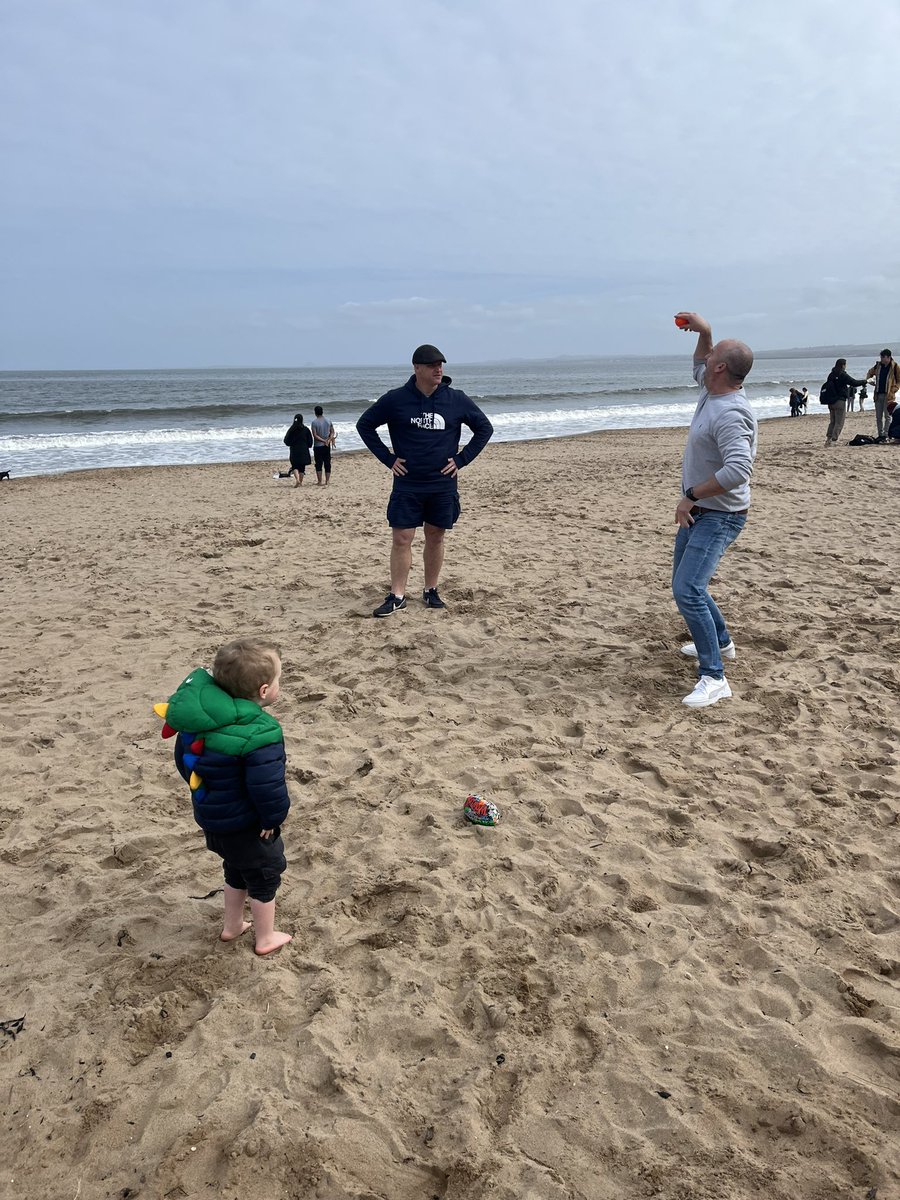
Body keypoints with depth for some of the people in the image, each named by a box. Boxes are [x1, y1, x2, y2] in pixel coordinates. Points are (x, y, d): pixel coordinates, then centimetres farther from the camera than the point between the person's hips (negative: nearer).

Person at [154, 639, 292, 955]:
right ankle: (265, 938, 34)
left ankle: (232, 925, 47)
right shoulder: (259, 733, -33)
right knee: (264, 876, 16)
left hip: (211, 815, 7)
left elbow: (184, 758, 5)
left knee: (236, 870, 30)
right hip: (246, 825, -7)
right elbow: (267, 785, -34)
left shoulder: (199, 712, -8)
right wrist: (274, 818, -16)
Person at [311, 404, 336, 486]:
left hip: (318, 446, -4)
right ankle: (327, 482, 9)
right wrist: (329, 440, -8)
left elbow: (315, 435, -15)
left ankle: (319, 482, 3)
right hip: (327, 446, 4)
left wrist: (324, 441, -14)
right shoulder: (328, 421, 3)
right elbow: (332, 432, 4)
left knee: (319, 464, 3)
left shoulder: (314, 422, -10)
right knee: (327, 464, 7)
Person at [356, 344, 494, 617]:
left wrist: (461, 460, 0)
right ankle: (397, 596, 6)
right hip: (407, 485, -1)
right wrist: (388, 459, -2)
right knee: (401, 539, -2)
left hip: (443, 485, 1)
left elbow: (484, 428, 9)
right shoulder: (395, 399, -5)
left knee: (435, 538, 10)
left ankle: (431, 591, 23)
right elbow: (364, 425, 5)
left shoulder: (456, 399, -1)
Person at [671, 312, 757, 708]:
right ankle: (719, 642, 40)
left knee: (688, 590, -23)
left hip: (719, 516, -11)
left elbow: (738, 470, -37)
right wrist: (703, 332, 10)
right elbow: (699, 367, 28)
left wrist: (691, 495, -27)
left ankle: (714, 677, -18)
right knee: (684, 584, 22)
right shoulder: (711, 391, 4)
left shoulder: (731, 414, -26)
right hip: (697, 511, 11)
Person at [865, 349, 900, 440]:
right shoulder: (878, 365, 8)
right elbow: (870, 372, 26)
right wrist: (869, 379, 5)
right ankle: (880, 435, 15)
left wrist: (893, 391, -12)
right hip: (878, 395, 5)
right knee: (878, 417, 8)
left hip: (888, 395, -5)